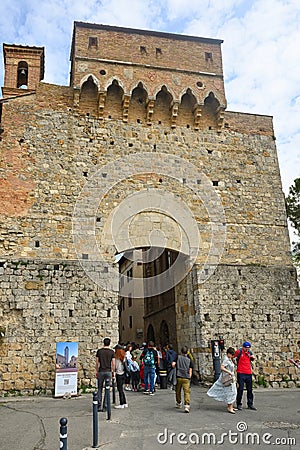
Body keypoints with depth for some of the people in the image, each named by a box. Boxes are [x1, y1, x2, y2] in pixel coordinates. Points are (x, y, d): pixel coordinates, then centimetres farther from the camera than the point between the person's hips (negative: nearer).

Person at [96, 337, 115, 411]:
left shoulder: (99, 351, 1)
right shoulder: (112, 352, -1)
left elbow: (97, 362, 2)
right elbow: (113, 364, -3)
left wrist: (96, 371, 12)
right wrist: (113, 372, 9)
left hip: (101, 372, 0)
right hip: (108, 372, 0)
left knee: (100, 389, 10)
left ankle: (99, 406, 6)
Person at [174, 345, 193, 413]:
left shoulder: (178, 357, 5)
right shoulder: (189, 360, 6)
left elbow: (173, 364, -6)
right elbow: (190, 371, 4)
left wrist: (176, 367, 14)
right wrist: (189, 378, 13)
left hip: (179, 377, 1)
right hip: (186, 378, -1)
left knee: (178, 391, 18)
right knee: (187, 392, -3)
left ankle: (178, 403, 33)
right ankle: (187, 406, -17)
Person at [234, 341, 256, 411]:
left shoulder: (249, 352, 8)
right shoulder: (239, 352, -10)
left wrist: (252, 358, 3)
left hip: (249, 373, 5)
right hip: (241, 373, -5)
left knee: (249, 389, 12)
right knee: (240, 389, 0)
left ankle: (250, 404, 23)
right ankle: (239, 404, 11)